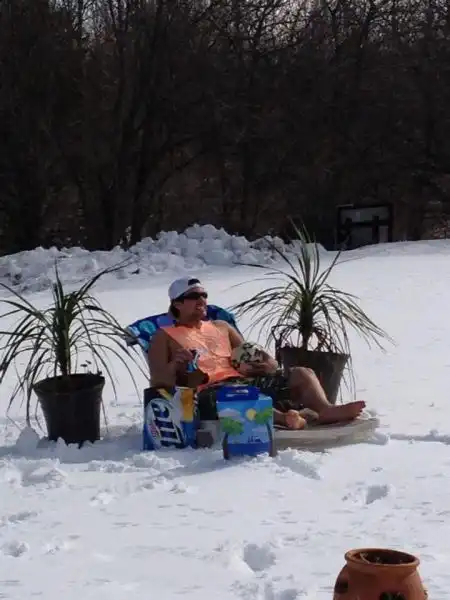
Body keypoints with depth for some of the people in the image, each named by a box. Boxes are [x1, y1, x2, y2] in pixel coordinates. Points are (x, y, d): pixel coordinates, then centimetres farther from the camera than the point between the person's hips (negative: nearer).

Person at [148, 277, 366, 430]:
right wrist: (174, 366, -18)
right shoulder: (165, 337, 15)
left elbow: (250, 358, 26)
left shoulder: (221, 327, 31)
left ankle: (324, 410, -45)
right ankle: (281, 417, -65)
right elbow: (158, 382, 4)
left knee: (301, 373, -15)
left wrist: (268, 364, 1)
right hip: (208, 392, -6)